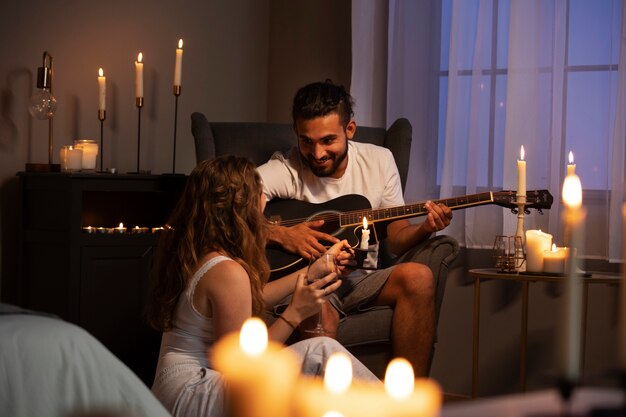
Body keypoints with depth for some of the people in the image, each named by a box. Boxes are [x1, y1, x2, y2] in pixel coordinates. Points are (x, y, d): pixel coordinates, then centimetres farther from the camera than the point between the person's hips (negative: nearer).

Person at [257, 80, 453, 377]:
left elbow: (396, 239, 10)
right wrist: (280, 234, -28)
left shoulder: (379, 161, 6)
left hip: (358, 279, 4)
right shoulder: (284, 170, -8)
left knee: (418, 277, -26)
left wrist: (424, 229, -12)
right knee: (320, 311, -39)